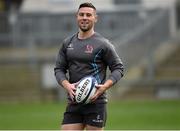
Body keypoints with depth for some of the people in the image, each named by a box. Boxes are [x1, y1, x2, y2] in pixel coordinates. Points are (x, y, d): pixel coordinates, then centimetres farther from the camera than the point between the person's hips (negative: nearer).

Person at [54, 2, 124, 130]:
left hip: (95, 102, -4)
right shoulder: (67, 43, 12)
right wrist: (67, 85, -7)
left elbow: (118, 68, 0)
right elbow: (59, 69, 13)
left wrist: (105, 86, -16)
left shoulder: (103, 44, -2)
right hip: (73, 103, 4)